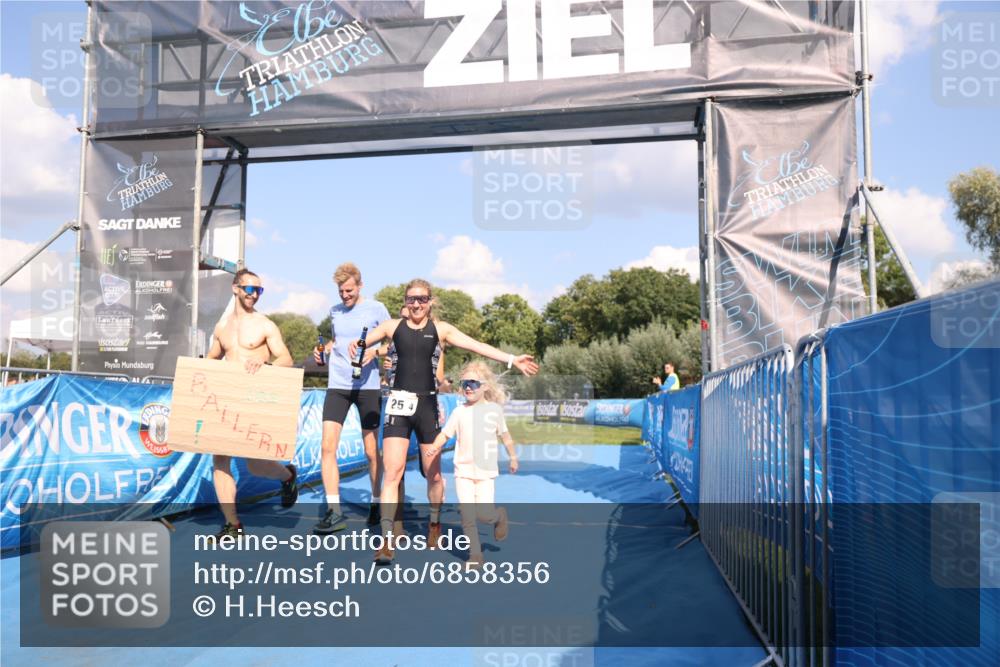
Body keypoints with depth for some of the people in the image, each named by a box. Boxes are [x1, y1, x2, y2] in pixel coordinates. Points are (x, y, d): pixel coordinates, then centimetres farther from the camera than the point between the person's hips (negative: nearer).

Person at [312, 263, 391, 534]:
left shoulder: (376, 309, -1)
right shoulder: (335, 311, 11)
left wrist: (374, 351, -17)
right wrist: (323, 351, 6)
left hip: (367, 385, -3)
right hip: (337, 385, 3)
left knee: (371, 451, 5)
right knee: (327, 446, -8)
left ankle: (376, 504, 24)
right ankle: (334, 512, -3)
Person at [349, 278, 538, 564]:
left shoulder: (440, 329, 4)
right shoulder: (393, 326, 6)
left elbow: (477, 346, -1)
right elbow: (364, 340, -2)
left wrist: (512, 359, -10)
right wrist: (354, 345, -26)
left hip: (427, 406, 1)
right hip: (399, 404, 0)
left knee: (434, 474, 9)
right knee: (392, 471, -9)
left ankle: (435, 524, 35)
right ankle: (387, 540, -6)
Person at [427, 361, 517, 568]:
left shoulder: (494, 409, 3)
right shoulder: (460, 411, 2)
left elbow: (505, 435, 13)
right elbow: (445, 433, -2)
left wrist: (513, 457, 20)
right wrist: (434, 447, -20)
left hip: (485, 471, -1)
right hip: (463, 470, 1)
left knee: (483, 513, -8)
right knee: (467, 514, -4)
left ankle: (500, 515, 27)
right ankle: (475, 554, 7)